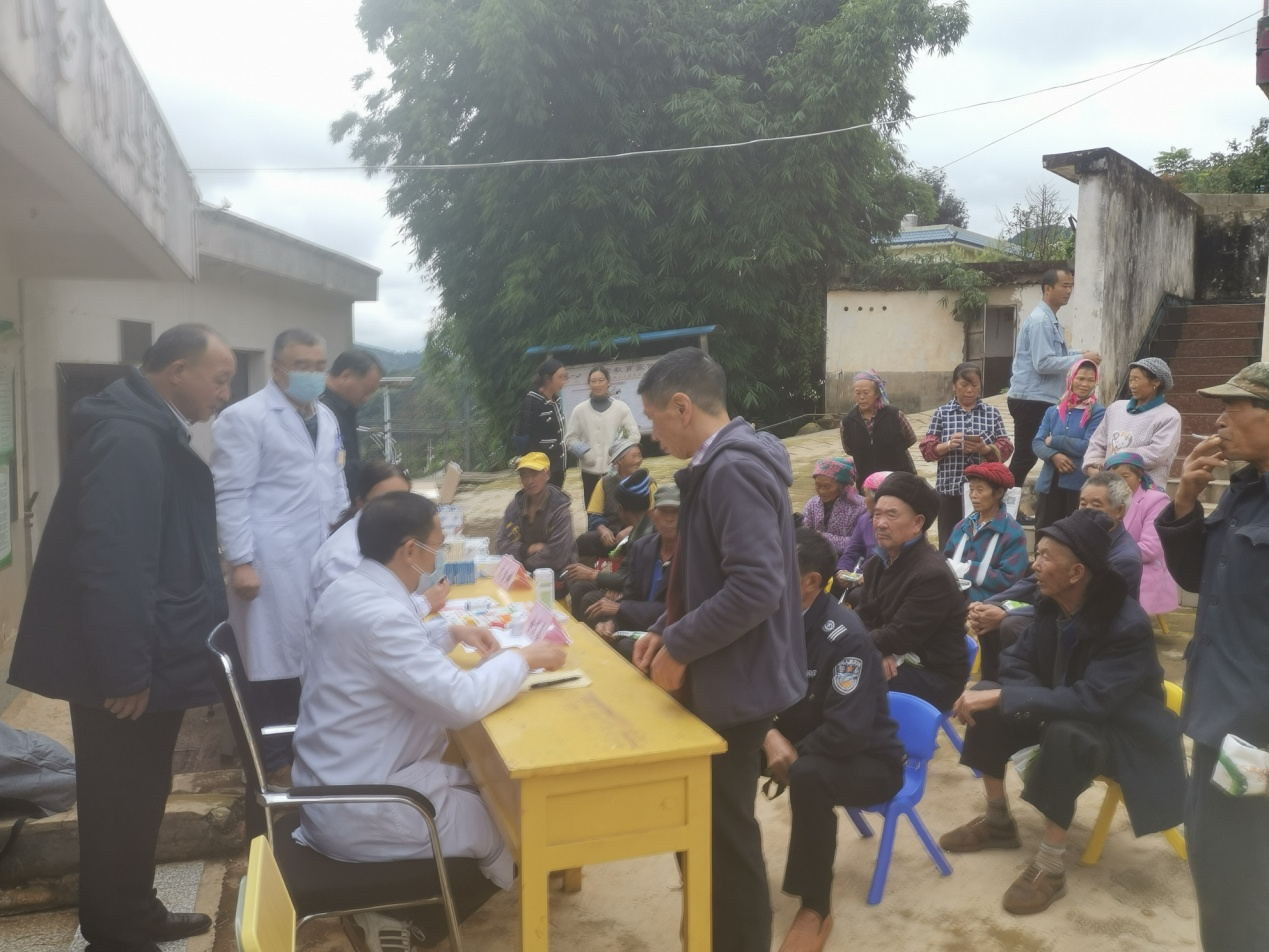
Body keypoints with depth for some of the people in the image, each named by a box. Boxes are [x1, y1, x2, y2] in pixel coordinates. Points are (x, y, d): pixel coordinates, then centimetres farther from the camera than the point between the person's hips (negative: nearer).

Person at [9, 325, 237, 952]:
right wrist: (125, 671, -24)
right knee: (120, 802, 5)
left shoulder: (153, 432, 12)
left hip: (146, 659, 10)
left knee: (137, 798, 20)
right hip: (124, 670, -10)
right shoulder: (127, 438, -22)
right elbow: (110, 562, -28)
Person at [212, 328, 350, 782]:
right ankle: (276, 763, 15)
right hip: (271, 563, -7)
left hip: (323, 559, 7)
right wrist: (240, 561, -16)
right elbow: (230, 496, -12)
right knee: (274, 661, 2)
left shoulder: (327, 418, 16)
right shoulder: (244, 417, -8)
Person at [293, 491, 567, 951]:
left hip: (336, 785, 10)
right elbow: (461, 701, -31)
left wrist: (452, 633, 9)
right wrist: (523, 657, -17)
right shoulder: (378, 613, -28)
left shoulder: (349, 589, 3)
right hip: (357, 811, -10)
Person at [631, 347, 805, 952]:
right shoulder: (720, 465, 10)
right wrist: (666, 630, 8)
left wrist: (680, 648, -20)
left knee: (724, 831, 5)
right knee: (708, 822, 21)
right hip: (723, 675, 10)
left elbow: (757, 587, -30)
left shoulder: (734, 469, -22)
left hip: (736, 682, -10)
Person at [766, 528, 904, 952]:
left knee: (807, 775, -37)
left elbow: (848, 731, -32)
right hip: (800, 741, 7)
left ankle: (815, 908, -18)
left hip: (869, 761, -7)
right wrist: (770, 735, -19)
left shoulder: (846, 637, -28)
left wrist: (793, 753, -19)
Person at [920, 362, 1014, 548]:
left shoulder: (992, 413, 8)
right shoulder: (941, 413, 5)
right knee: (949, 544, 0)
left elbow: (1006, 448, 3)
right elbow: (927, 449, 1)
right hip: (951, 489, -1)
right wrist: (948, 445, -18)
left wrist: (984, 448, -16)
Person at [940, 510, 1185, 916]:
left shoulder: (1129, 626, -29)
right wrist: (990, 694, -23)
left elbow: (1090, 701, -36)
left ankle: (1050, 866, -23)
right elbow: (1017, 660, 1)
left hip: (1123, 731, -7)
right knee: (986, 704, -9)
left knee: (1064, 735, -37)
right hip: (1066, 712, 8)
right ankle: (998, 821, 8)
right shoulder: (1051, 605, -8)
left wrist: (1002, 696, -38)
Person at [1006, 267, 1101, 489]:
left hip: (1039, 399, 10)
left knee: (1027, 456, 11)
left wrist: (1078, 354, 7)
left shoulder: (1051, 320, 16)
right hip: (1031, 399, -10)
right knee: (1026, 457, -7)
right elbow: (1043, 363, -23)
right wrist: (1081, 359, -17)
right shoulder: (1040, 321, -15)